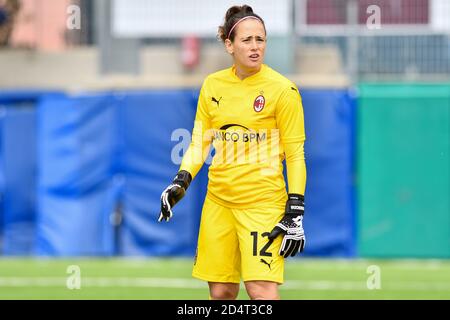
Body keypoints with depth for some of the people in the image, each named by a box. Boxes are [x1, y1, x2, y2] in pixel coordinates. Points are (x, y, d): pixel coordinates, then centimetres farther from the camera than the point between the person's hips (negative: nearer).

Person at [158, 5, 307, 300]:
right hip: (218, 199, 5)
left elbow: (295, 154, -6)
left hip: (263, 201, -5)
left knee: (262, 291, -17)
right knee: (220, 292, 4)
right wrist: (181, 182, 0)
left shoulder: (282, 89, -7)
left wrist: (295, 213, -12)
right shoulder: (212, 86, 7)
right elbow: (200, 142, 16)